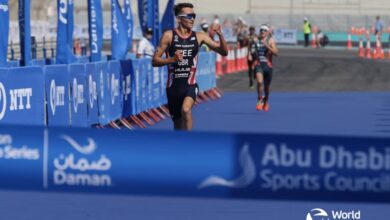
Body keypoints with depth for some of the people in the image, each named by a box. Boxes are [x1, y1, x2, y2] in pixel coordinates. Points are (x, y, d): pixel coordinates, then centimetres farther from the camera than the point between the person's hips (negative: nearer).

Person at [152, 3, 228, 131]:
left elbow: (224, 52, 2)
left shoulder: (199, 37, 1)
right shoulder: (169, 36, -4)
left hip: (190, 84, -1)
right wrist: (172, 59, -21)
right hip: (173, 86, 1)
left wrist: (220, 36, -16)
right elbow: (155, 61, -4)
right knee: (178, 124, 11)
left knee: (186, 109, -31)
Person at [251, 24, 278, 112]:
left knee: (267, 86, 13)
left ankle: (266, 102, 39)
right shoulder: (256, 40, 4)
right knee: (260, 81, -25)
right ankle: (260, 100, -10)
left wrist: (267, 46, -25)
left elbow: (276, 52, -16)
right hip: (258, 64, 1)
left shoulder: (271, 40, -4)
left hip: (268, 65, 0)